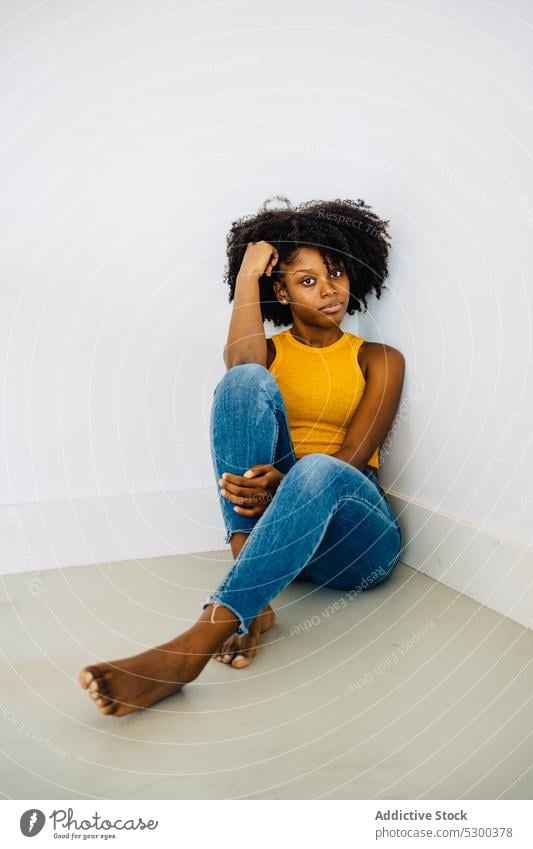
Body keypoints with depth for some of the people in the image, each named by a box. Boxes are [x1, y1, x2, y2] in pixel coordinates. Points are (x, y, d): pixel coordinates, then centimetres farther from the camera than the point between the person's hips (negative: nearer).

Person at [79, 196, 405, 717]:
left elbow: (353, 455, -7)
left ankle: (189, 650, -41)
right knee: (246, 380, -24)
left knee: (319, 470, -38)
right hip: (266, 514, 1)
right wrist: (247, 274, -6)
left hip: (353, 530, -1)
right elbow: (241, 368, -14)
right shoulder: (267, 351, 14)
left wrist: (285, 481, -25)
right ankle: (251, 602, -33)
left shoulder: (379, 360, 10)